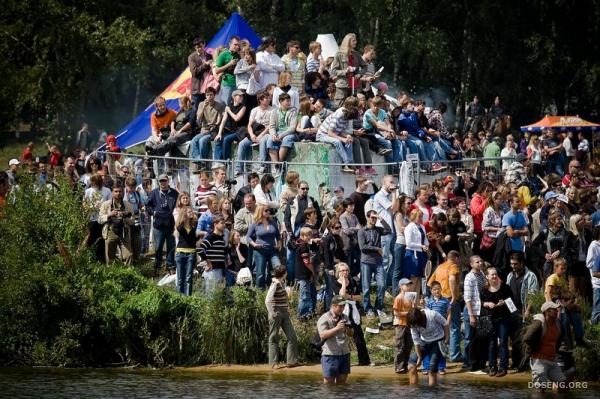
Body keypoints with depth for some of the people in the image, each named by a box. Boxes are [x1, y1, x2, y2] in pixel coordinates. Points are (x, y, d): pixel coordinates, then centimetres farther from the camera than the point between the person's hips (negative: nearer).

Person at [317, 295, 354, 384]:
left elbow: (351, 334, 16)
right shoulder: (324, 319, -6)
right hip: (330, 354, -6)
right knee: (329, 381, -4)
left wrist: (348, 329, -8)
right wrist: (336, 328, -26)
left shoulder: (344, 318, 14)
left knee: (342, 380, 7)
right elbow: (322, 335, -18)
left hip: (345, 353, 6)